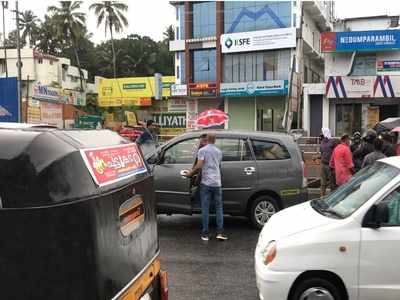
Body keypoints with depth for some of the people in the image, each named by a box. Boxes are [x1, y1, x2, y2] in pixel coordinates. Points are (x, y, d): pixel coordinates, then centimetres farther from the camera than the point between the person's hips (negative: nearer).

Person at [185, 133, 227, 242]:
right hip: (217, 183, 3)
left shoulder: (202, 150, -2)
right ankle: (220, 232, 4)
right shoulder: (219, 152, 13)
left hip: (206, 183, -3)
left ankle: (205, 233, 5)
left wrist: (190, 173, 1)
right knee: (219, 207, 9)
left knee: (205, 208, 2)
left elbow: (199, 165, -12)